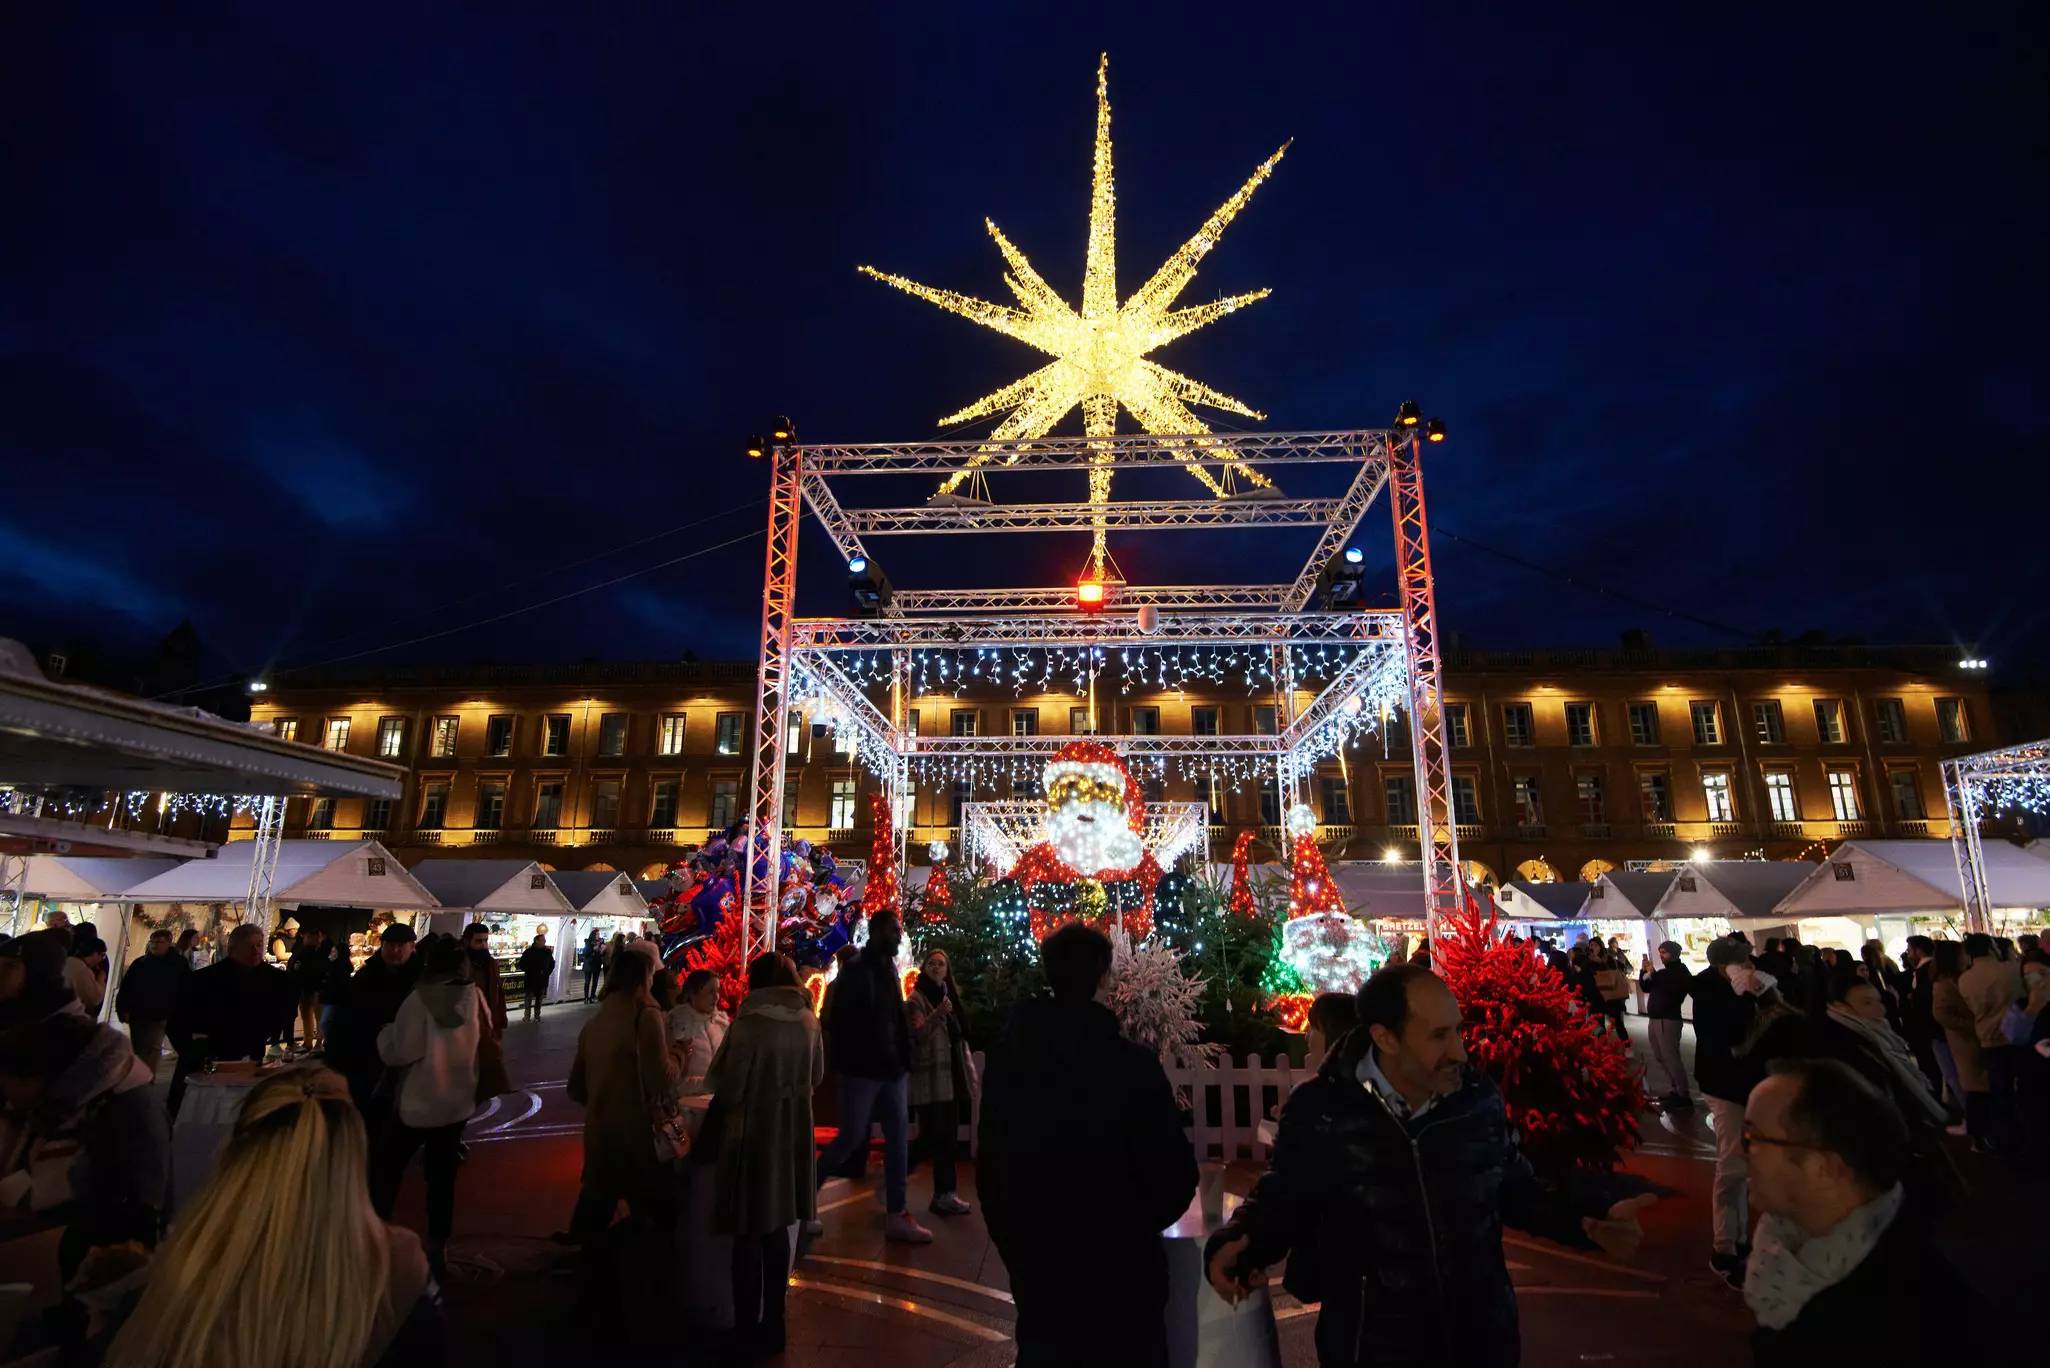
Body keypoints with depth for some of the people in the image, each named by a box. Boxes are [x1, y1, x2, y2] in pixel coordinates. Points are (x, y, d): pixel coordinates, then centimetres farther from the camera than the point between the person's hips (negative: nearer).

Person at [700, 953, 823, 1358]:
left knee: (749, 1233, 9)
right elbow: (815, 1076, 10)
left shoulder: (749, 1024, -19)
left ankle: (748, 1330, 20)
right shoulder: (809, 1021, -2)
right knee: (777, 1227, 17)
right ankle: (772, 1324, 28)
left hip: (751, 1134, -5)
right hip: (791, 1132, 5)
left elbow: (728, 1089, -14)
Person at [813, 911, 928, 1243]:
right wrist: (848, 1059, -13)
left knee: (897, 1137, 6)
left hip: (890, 1068, 7)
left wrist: (903, 1056, 6)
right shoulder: (856, 971, -11)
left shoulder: (889, 970, 11)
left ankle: (897, 1216, 12)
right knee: (851, 1139, 0)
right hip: (862, 1069, -7)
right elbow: (837, 1020, -13)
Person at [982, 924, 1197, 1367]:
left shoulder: (1005, 1054, -6)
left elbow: (989, 1157, 3)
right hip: (1118, 1262, -4)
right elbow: (1174, 1170, -15)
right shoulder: (1133, 1063, -22)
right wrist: (1141, 1223, 5)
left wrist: (1009, 1237, 16)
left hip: (1033, 1255, 4)